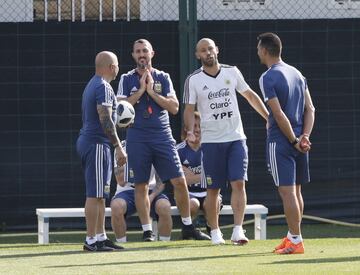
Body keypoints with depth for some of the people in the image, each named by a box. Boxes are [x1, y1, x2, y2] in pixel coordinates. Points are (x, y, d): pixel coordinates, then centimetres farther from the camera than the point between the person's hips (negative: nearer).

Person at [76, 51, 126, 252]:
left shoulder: (92, 85, 18)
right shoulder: (104, 87, -14)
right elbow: (105, 120, -21)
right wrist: (118, 147, -21)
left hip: (86, 142, 10)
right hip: (97, 144, -10)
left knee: (100, 195, 14)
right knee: (95, 194, -8)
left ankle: (101, 237, 17)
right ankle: (91, 240, -8)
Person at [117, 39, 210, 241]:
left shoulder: (163, 78, 9)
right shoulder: (127, 79, 7)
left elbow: (174, 107, 0)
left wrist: (152, 92, -8)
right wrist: (141, 90, -9)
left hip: (162, 135, 1)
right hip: (138, 138, -1)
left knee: (180, 182, -3)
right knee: (141, 185, 0)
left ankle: (188, 227, 7)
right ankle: (147, 231, 7)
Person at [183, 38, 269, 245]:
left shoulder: (232, 72, 5)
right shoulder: (194, 80, -1)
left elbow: (250, 95, 15)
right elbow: (190, 109, 1)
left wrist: (269, 118, 13)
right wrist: (190, 131, -17)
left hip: (236, 137, 1)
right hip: (211, 141, -1)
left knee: (239, 183, -10)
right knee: (213, 189, 3)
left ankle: (238, 230, -12)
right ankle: (215, 232, 12)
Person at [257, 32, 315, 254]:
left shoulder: (268, 78, -12)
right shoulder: (297, 74, 11)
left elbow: (279, 114, -17)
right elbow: (310, 109, 7)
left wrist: (294, 141, -11)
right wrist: (305, 136, -1)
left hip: (280, 142, -8)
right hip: (299, 139, 8)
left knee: (287, 191, -6)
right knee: (296, 190, 15)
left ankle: (296, 241, -7)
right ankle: (293, 236, 23)